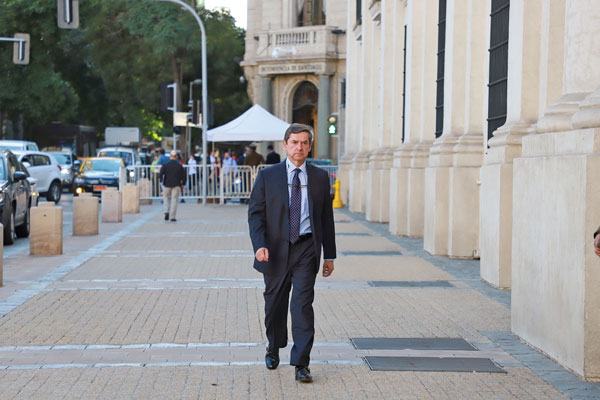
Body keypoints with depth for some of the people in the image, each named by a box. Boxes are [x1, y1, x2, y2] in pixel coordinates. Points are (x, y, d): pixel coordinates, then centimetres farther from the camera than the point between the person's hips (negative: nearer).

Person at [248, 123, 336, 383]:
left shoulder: (320, 177, 6)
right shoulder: (267, 176, 2)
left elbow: (326, 218, 11)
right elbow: (255, 213, -2)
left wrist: (329, 255, 10)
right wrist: (259, 245, -17)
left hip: (306, 249, 0)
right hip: (276, 251, 1)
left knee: (303, 304, -11)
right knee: (275, 304, 13)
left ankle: (301, 364, -10)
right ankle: (274, 349, 37)